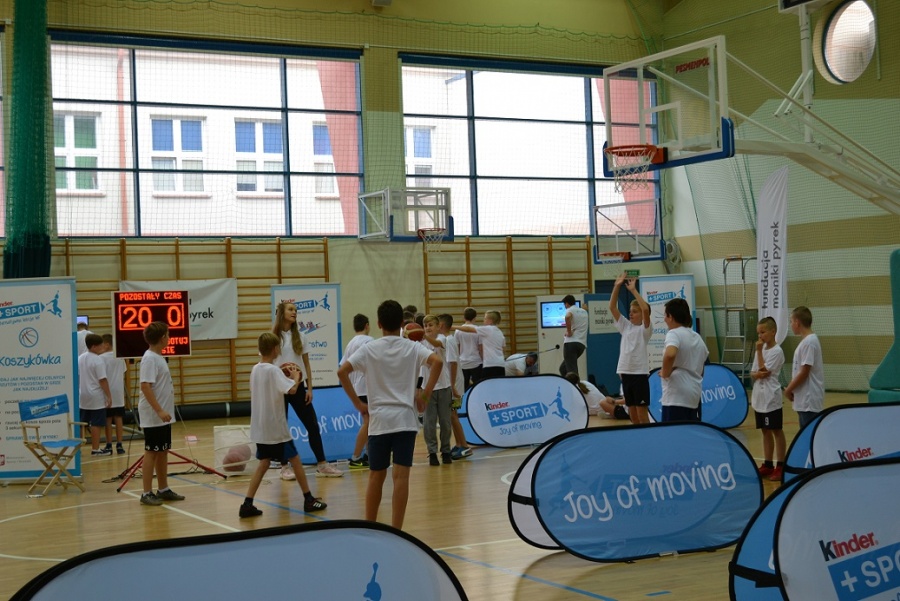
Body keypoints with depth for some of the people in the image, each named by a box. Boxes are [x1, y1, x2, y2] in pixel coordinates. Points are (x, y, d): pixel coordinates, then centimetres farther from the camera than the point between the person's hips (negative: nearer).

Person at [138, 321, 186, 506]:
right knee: (151, 452, -3)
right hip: (153, 417, -9)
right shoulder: (149, 359, -17)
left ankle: (163, 489, 22)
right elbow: (145, 386, -24)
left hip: (164, 416, 9)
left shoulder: (159, 357, 12)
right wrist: (159, 410, -27)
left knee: (163, 451, 13)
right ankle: (147, 493, 3)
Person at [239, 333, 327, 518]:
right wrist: (295, 377, -9)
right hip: (276, 428, -7)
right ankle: (309, 500, 15)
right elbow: (292, 389, -28)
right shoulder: (274, 370, -17)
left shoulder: (255, 369, 7)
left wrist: (285, 377, 17)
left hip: (260, 428, 7)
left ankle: (247, 504, 1)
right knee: (295, 460, 6)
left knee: (263, 463, 11)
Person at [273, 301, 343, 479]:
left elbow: (306, 364, 8)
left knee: (313, 425, 1)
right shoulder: (273, 337, -3)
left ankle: (322, 465, 6)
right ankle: (285, 466, 12)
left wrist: (309, 388, 3)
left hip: (298, 386, 3)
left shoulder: (300, 336, 7)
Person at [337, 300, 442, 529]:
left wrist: (358, 403, 0)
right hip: (405, 419, -1)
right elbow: (437, 362, -14)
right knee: (401, 476, -2)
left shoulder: (369, 349, 3)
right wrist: (424, 396, -7)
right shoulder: (412, 347, 3)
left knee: (376, 477, 13)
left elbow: (342, 372, -7)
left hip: (378, 421, 1)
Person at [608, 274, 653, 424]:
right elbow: (612, 307, 8)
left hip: (640, 373, -6)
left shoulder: (645, 329, -4)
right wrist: (617, 286, -2)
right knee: (632, 412, 11)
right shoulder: (625, 326, 12)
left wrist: (633, 290, -19)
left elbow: (646, 309, -22)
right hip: (625, 372, 6)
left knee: (642, 412, -4)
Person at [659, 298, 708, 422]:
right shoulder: (697, 337, 17)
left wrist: (665, 373, -15)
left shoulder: (674, 334, -10)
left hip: (676, 394, -9)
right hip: (695, 393, 9)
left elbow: (670, 355, -29)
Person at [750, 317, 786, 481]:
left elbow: (764, 370, -16)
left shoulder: (776, 351, -11)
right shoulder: (761, 350, 12)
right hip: (759, 397, 8)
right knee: (765, 431, 12)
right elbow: (753, 373, 10)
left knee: (776, 431, -2)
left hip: (771, 398, -8)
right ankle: (767, 465, 18)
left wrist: (759, 351, -11)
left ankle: (780, 466, 1)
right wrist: (757, 374, -12)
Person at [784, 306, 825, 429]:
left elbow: (804, 373, -18)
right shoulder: (806, 341, 13)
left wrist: (788, 389, -8)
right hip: (805, 399, 10)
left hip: (809, 400, -10)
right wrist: (790, 388, 9)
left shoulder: (809, 342, -17)